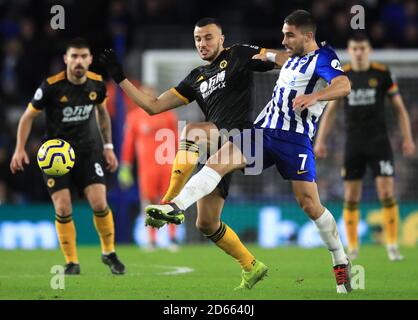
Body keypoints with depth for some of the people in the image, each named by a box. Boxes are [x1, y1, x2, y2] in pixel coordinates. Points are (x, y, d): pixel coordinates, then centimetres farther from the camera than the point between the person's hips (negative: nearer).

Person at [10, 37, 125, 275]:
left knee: (99, 203, -11)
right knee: (63, 209, -10)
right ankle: (72, 262, 7)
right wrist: (20, 149, -13)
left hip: (88, 149, 2)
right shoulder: (51, 86, -16)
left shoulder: (97, 84, -5)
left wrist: (108, 146, 13)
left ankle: (109, 253, 12)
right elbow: (28, 117, -5)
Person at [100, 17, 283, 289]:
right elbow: (154, 106, 24)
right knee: (206, 223, 2)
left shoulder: (239, 56, 8)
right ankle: (252, 267, 18)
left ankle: (172, 205, -30)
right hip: (218, 149, 7)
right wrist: (120, 78, 21)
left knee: (191, 132, -34)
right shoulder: (197, 78, 24)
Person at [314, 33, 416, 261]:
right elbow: (330, 110, 12)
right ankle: (352, 248, 12)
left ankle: (392, 246, -4)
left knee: (387, 193, -11)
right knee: (351, 197, 2)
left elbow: (399, 107, 4)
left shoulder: (382, 73, -2)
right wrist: (320, 140, 6)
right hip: (353, 144, 2)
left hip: (379, 142, -2)